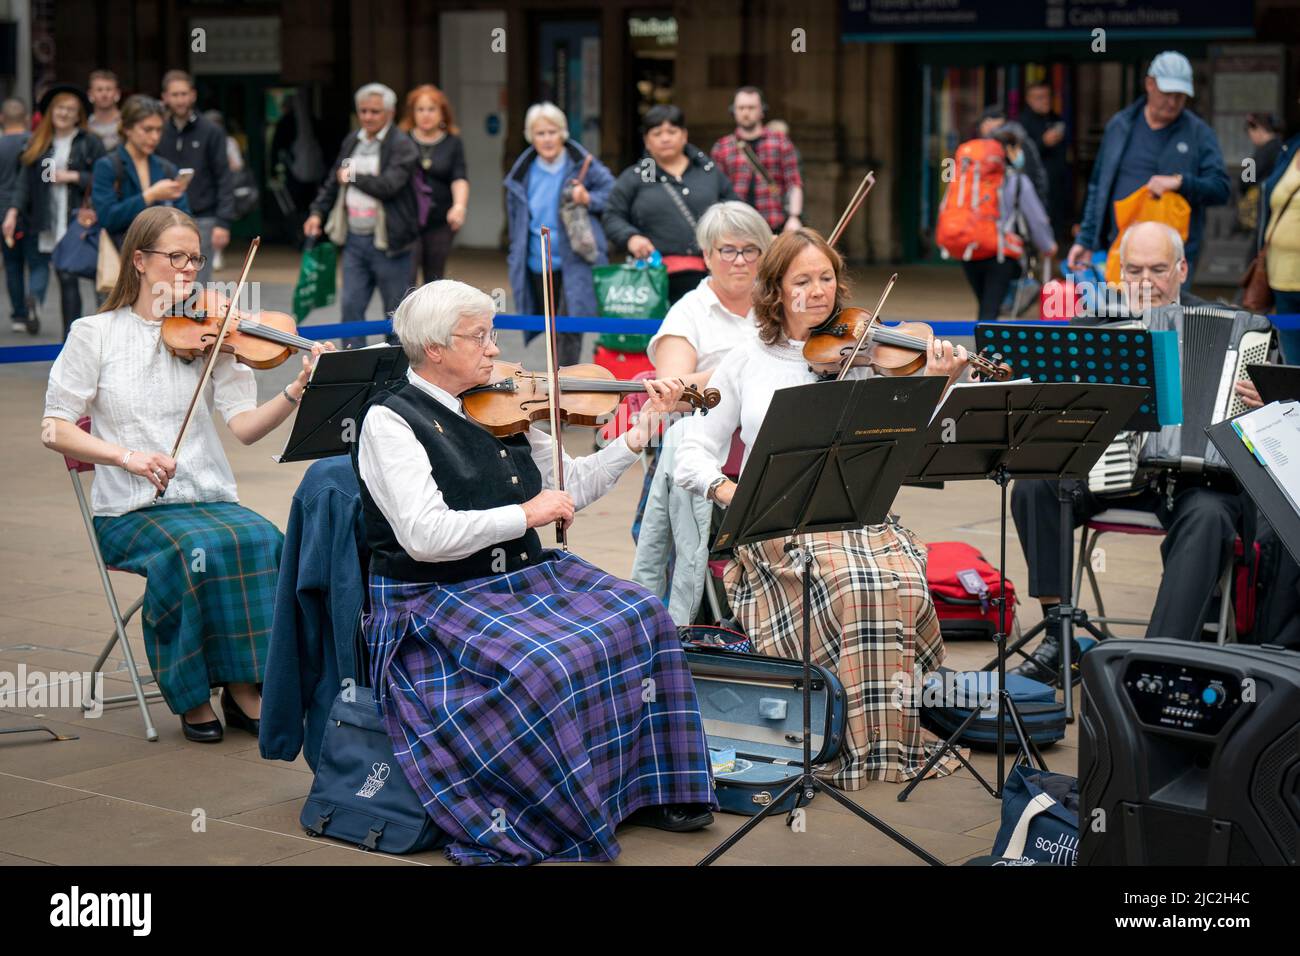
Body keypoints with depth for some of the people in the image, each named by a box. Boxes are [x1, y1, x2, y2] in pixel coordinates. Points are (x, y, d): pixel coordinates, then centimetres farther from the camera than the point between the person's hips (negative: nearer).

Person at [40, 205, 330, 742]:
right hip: (131, 512, -2)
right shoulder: (96, 334, 3)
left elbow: (244, 425, -3)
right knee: (200, 549, -32)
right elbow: (54, 429, -1)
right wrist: (125, 455, -17)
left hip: (212, 500, 3)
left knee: (264, 540, -29)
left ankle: (243, 687, -15)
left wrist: (297, 393, -22)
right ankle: (192, 696, -13)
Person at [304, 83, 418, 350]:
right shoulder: (351, 141, 14)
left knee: (395, 314, 3)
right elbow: (333, 181, 23)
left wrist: (353, 177, -12)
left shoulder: (402, 145, -8)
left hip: (387, 243, -6)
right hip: (354, 239, 6)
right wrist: (317, 212, 13)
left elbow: (389, 185, -22)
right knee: (351, 308, 2)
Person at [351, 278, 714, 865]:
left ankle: (645, 788, 0)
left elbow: (573, 488, 15)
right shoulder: (390, 420, -11)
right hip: (435, 600, -7)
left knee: (640, 617, -9)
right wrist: (524, 514, -17)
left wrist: (644, 426, 6)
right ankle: (560, 820, -12)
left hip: (523, 577, 7)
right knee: (542, 667, -31)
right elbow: (426, 536, -23)